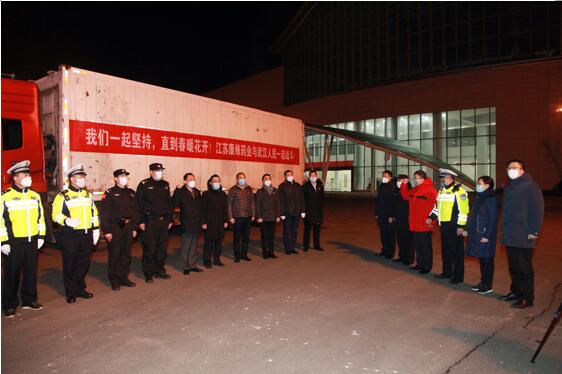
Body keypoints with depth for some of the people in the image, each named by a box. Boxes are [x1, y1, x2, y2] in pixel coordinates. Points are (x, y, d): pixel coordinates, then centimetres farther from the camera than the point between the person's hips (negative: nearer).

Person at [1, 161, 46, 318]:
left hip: (32, 241, 4)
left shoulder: (35, 196, 8)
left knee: (31, 272, 12)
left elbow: (40, 217, 14)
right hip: (14, 242, -4)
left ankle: (29, 300, 26)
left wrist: (41, 236, 11)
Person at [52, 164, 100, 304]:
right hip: (70, 235, -5)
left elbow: (94, 213, 17)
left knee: (84, 263, 12)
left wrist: (96, 229, 13)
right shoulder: (63, 196, -5)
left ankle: (80, 288, 27)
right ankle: (71, 293, 16)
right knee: (70, 265, 4)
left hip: (87, 234, 5)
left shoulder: (88, 194, 13)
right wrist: (67, 221, -27)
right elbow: (56, 214, -9)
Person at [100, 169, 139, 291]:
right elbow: (104, 213, -9)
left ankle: (124, 277, 24)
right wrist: (107, 231, -13)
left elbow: (136, 211, 15)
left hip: (128, 227, 5)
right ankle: (114, 280, 13)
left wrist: (134, 228, 10)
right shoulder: (109, 193, -5)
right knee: (114, 255, 2)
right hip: (115, 228, -5)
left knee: (126, 254, 12)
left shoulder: (131, 193, 13)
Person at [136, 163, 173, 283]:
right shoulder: (144, 185, -4)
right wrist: (141, 221, -12)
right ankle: (148, 274, 11)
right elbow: (139, 204, -7)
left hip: (163, 220, 5)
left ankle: (160, 271, 22)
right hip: (150, 221, -5)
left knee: (163, 247, 9)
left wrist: (170, 219, 13)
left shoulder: (165, 185, 13)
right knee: (149, 248, 0)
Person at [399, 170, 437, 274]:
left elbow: (434, 206, -19)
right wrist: (404, 184, 12)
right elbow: (405, 195, 24)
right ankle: (420, 263, 28)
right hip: (414, 225, 8)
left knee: (426, 246, 3)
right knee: (417, 246, 16)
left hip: (424, 225, -8)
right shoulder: (414, 190, 13)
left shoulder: (430, 190, -14)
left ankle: (427, 266, 13)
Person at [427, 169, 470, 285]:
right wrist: (431, 217, 13)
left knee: (457, 252, 1)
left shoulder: (459, 191, -13)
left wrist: (460, 226, -19)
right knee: (445, 250, 16)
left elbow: (463, 210, -17)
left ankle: (458, 276, 10)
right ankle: (447, 272, 29)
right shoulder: (441, 191, 15)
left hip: (454, 226, -9)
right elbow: (437, 206, 24)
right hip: (444, 225, 9)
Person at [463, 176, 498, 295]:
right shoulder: (479, 198, 13)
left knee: (487, 260, 1)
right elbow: (472, 215, 16)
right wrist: (467, 229, 13)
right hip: (476, 233, 8)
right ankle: (483, 282, 23)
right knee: (481, 259, 13)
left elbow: (492, 219, -15)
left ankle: (488, 286, 11)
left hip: (485, 234, -8)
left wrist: (487, 236, -18)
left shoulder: (491, 199, -12)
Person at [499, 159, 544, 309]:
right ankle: (515, 292, 25)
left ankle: (527, 298, 7)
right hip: (509, 236, 7)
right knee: (513, 266, 14)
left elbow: (538, 210, -12)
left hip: (524, 236, -7)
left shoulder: (531, 187, -7)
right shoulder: (508, 188, 16)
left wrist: (534, 231, -15)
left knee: (524, 268, -1)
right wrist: (503, 230, 18)